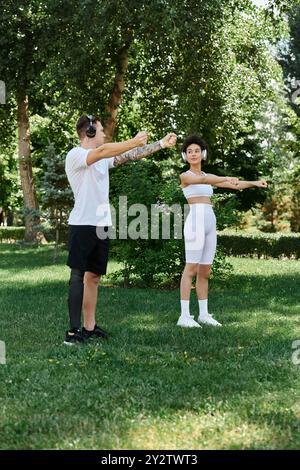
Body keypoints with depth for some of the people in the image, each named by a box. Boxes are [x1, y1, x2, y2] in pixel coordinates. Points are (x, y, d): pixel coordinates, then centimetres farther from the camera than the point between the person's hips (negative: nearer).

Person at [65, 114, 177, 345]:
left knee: (94, 275, 10)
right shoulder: (75, 155, -9)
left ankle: (89, 326, 15)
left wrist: (162, 144, 16)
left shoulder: (103, 158, 16)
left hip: (102, 224, 9)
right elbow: (102, 151, -27)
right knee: (78, 275, -10)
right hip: (83, 224, -9)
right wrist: (134, 141, -31)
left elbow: (130, 155, 17)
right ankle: (73, 331, -10)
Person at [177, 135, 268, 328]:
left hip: (210, 223, 7)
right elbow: (201, 180, -22)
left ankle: (203, 314, 15)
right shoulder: (185, 176, -1)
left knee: (205, 271, 9)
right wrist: (225, 178, -38)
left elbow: (234, 186, 19)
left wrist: (254, 183, 4)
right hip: (196, 221, -7)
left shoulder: (209, 176, 21)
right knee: (191, 269, -9)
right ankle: (184, 316, -7)